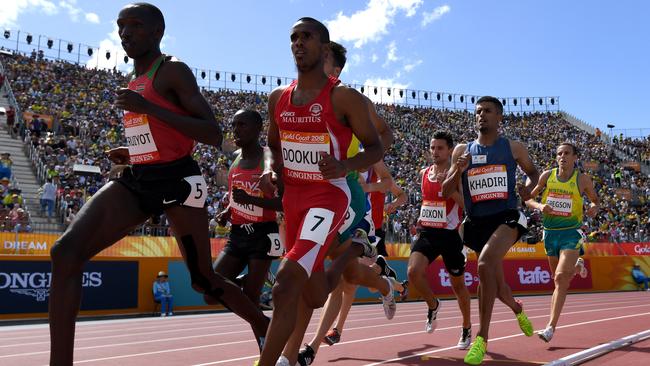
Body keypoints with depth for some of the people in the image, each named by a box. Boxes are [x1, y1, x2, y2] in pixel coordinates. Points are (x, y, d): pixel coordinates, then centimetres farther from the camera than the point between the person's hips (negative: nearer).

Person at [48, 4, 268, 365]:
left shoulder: (173, 71, -6)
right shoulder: (134, 81, 19)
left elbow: (213, 135, -17)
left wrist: (147, 107, -21)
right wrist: (131, 154, 14)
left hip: (178, 181, -7)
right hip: (136, 180, 7)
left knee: (204, 281, 5)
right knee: (65, 252, -14)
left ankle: (267, 329, 31)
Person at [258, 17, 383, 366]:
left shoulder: (344, 97, -10)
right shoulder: (278, 98, 6)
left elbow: (375, 148, -6)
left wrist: (344, 165, -25)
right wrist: (272, 170, -1)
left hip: (328, 196, -6)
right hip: (293, 197, 7)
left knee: (286, 282, -23)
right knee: (314, 296, 19)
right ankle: (355, 250, 50)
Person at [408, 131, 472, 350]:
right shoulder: (424, 174, 9)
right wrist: (423, 218, 12)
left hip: (449, 235, -4)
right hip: (427, 233, 4)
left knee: (458, 284, 11)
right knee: (413, 272, -20)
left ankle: (467, 329, 34)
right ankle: (433, 306, 11)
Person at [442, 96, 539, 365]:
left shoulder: (513, 148, 4)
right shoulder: (462, 151, 7)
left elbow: (533, 172, 20)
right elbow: (445, 193, 6)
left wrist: (529, 187, -2)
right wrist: (458, 171, -12)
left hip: (506, 218, -3)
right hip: (476, 222, 4)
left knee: (485, 263, -31)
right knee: (496, 283, 15)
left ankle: (482, 338, -22)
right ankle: (517, 309, 53)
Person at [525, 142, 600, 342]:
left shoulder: (583, 179, -2)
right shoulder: (547, 175, 0)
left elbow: (595, 200, 13)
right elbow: (527, 198, 4)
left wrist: (594, 208, -10)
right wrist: (539, 206, -17)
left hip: (571, 233, -3)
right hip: (550, 232, 3)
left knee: (560, 277, -17)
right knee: (559, 278, 19)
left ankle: (551, 327, -15)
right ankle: (576, 266, 57)